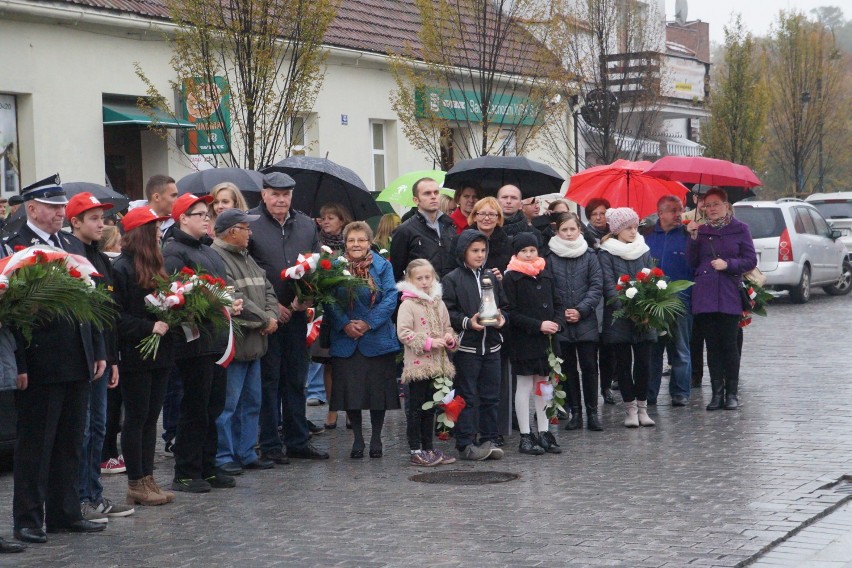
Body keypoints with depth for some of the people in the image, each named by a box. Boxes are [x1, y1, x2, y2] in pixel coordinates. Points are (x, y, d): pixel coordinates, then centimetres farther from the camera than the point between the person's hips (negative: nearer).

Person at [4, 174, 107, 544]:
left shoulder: (73, 247, 14)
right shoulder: (14, 248, -9)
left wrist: (98, 352, 12)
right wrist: (19, 365, -17)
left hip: (77, 364, 7)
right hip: (40, 366, -7)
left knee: (70, 444, 13)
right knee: (34, 446, 1)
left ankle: (65, 513, 22)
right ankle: (27, 520, 9)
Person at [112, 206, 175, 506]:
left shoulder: (154, 266, 14)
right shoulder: (121, 268, -12)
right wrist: (149, 327, -20)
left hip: (159, 354, 8)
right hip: (135, 355, -8)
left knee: (151, 417, 10)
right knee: (137, 417, -1)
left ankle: (148, 479, 16)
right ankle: (136, 484, 6)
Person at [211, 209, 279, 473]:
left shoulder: (246, 259, 17)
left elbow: (267, 290, 17)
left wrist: (272, 316, -2)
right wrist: (265, 320, -13)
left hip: (253, 343, 10)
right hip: (231, 345, -10)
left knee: (251, 403, 15)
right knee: (227, 405, -4)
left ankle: (246, 453, 23)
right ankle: (223, 456, 4)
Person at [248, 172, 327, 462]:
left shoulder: (306, 225, 12)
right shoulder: (249, 223, -4)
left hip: (297, 314, 5)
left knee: (296, 379, 11)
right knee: (268, 380, 1)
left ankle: (297, 441, 19)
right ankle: (270, 445, 7)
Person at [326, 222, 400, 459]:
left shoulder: (383, 266, 1)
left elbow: (391, 299, -7)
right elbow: (329, 301, -3)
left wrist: (369, 323, -15)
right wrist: (344, 324, -15)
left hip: (377, 339, 0)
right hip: (345, 340, 0)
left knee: (378, 389, 4)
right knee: (350, 390, 3)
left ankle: (376, 437, 19)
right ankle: (357, 438, 17)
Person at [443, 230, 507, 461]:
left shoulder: (492, 277, 13)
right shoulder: (452, 280, -3)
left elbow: (504, 305, 19)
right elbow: (447, 312, -7)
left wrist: (502, 318, -2)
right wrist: (467, 322, -20)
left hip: (491, 345, 5)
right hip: (466, 345, -5)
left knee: (491, 396, 8)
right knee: (467, 396, -2)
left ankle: (489, 440, 16)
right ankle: (465, 444, 2)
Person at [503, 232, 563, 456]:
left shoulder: (546, 275, 11)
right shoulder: (511, 278, -7)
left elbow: (558, 303, 15)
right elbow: (511, 312, -12)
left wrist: (556, 323, -4)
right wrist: (538, 325, -17)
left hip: (547, 340, 5)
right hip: (524, 342, -5)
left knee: (543, 386, 10)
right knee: (525, 387, 0)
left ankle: (543, 433, 16)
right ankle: (525, 436, 5)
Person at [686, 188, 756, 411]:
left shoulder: (739, 229, 4)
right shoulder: (701, 230, 12)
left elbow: (751, 260, 1)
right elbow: (692, 262, 7)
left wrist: (728, 264, -13)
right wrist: (693, 237, -4)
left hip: (729, 295, -3)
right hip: (704, 296, 3)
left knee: (729, 343, -3)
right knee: (712, 345, 4)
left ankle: (731, 393, 5)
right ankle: (717, 393, 8)